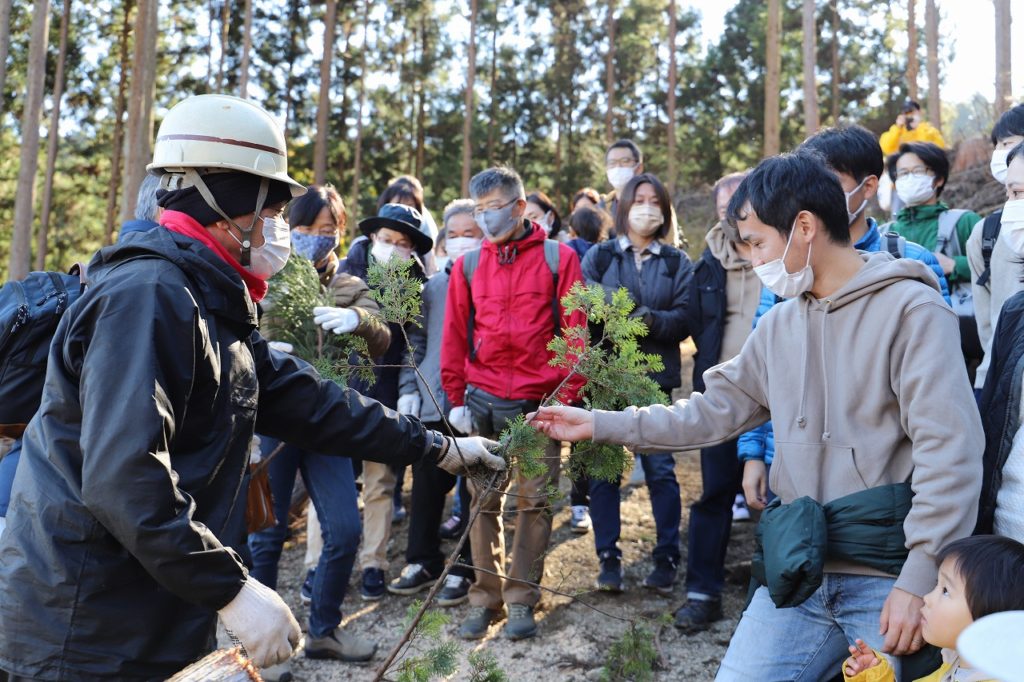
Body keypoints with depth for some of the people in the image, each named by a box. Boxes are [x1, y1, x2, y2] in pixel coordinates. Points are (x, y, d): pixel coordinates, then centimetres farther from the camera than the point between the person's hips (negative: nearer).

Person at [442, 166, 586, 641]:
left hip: (539, 402, -2)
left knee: (534, 500, 3)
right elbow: (454, 336, 9)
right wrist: (456, 398, 5)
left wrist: (566, 397, -7)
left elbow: (575, 331, -2)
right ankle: (486, 598, 16)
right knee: (483, 501, 5)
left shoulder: (558, 258, 0)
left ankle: (521, 599, 14)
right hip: (482, 401, 2)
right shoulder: (468, 265, 7)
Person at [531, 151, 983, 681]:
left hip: (888, 581, -5)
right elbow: (714, 412, 15)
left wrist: (920, 581, -20)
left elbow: (949, 452, -15)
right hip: (798, 577, 6)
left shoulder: (911, 309, -10)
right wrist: (600, 424, 12)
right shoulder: (779, 325, 12)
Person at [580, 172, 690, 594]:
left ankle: (667, 558, 13)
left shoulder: (677, 263, 9)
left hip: (655, 378, 0)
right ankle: (608, 558, 14)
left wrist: (651, 320, -20)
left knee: (660, 468, 0)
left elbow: (685, 318, -2)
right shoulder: (599, 256, 8)